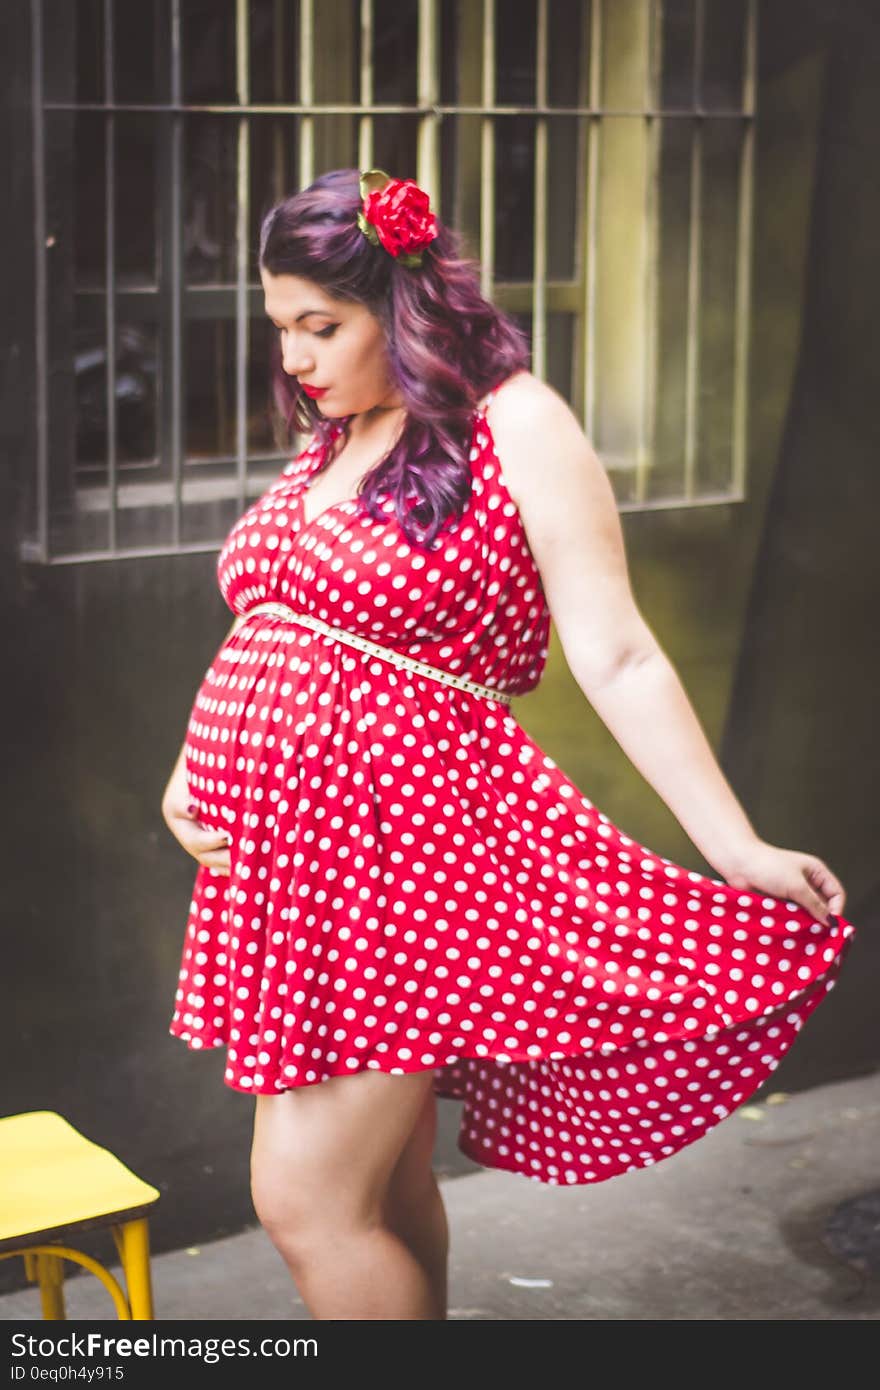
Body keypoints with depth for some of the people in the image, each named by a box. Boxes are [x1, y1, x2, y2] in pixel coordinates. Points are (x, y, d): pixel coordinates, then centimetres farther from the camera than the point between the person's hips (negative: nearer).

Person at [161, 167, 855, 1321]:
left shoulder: (515, 426, -6)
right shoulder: (326, 443, 16)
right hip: (281, 844, 7)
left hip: (406, 840, -7)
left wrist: (736, 850, -15)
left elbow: (617, 661, -10)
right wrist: (194, 768, 4)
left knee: (309, 1197, -9)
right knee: (381, 1191, 13)